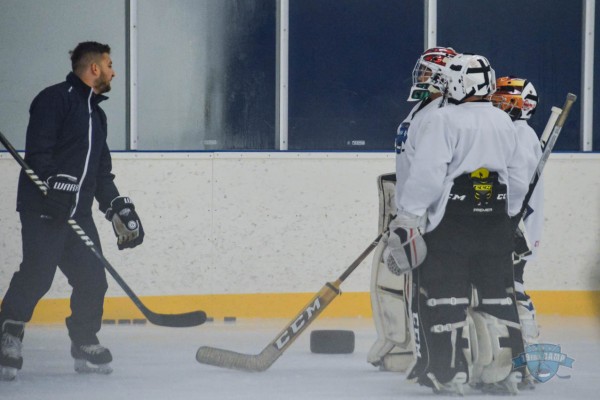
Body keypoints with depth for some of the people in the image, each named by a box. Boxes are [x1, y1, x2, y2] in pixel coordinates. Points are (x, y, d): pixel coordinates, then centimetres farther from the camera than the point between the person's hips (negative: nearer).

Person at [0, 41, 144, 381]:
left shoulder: (96, 114, 22)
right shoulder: (55, 99, -7)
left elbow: (101, 171, 25)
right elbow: (38, 150, -17)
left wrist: (118, 208, 17)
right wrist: (55, 184, -27)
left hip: (78, 212, 8)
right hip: (43, 209, -8)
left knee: (92, 279, 6)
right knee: (38, 274, -16)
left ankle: (85, 343, 20)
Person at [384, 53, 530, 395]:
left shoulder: (444, 120, -11)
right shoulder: (504, 123, 11)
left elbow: (426, 174, -19)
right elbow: (519, 181, 16)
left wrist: (408, 219, -16)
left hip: (450, 225, -6)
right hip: (496, 225, 7)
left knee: (443, 293, -1)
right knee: (495, 294, 12)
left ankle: (448, 373, -5)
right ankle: (503, 371, 11)